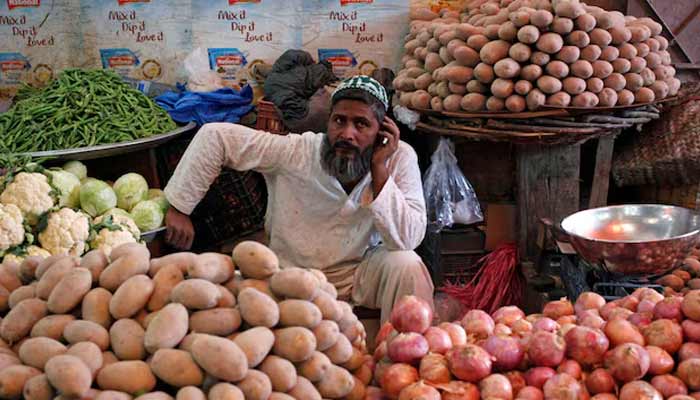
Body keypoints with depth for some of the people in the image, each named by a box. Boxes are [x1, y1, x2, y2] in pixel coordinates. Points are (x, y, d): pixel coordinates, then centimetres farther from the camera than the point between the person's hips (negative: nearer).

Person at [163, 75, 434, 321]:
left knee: (406, 265, -27)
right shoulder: (295, 152, -19)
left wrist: (380, 170, -30)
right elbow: (214, 136, -16)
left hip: (362, 271, 0)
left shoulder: (400, 157, -17)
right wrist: (180, 208, -16)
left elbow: (408, 240, -25)